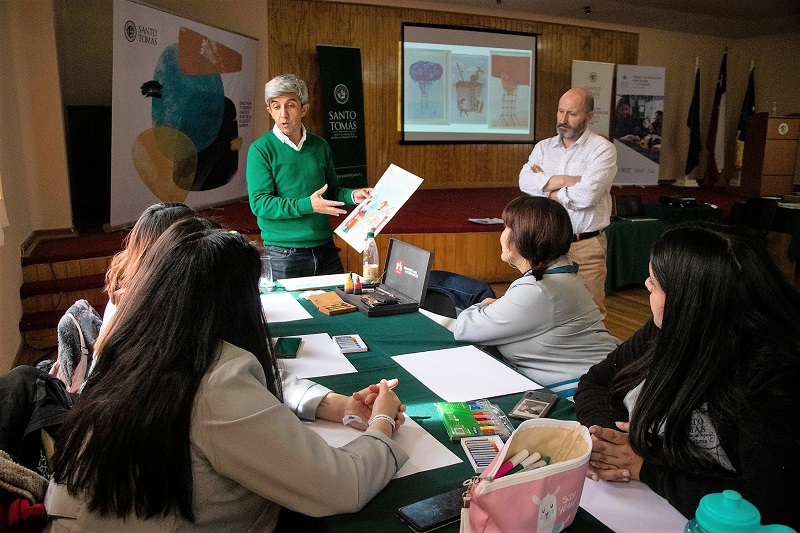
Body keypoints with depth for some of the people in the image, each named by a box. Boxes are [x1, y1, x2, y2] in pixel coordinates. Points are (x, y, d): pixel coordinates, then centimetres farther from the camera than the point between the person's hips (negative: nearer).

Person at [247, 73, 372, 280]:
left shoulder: (320, 146, 8)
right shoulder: (260, 150, -6)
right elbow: (259, 203, -14)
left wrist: (352, 195, -4)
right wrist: (308, 205, -22)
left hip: (325, 249, 4)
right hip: (283, 255, -4)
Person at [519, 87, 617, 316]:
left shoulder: (603, 149, -4)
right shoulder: (544, 147, 11)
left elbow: (586, 195, -18)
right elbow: (525, 182, -7)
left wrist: (546, 185, -5)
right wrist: (566, 180, -15)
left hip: (586, 246, -4)